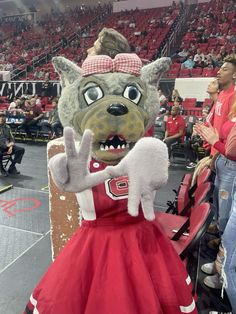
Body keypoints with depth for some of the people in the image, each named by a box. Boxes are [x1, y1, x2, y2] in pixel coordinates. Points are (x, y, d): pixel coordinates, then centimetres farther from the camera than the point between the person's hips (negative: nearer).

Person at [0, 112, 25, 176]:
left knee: (21, 150, -17)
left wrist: (11, 147, -6)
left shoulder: (7, 127, 16)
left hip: (8, 146, 5)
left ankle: (12, 167, -9)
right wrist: (6, 145, -19)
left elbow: (11, 138, 13)